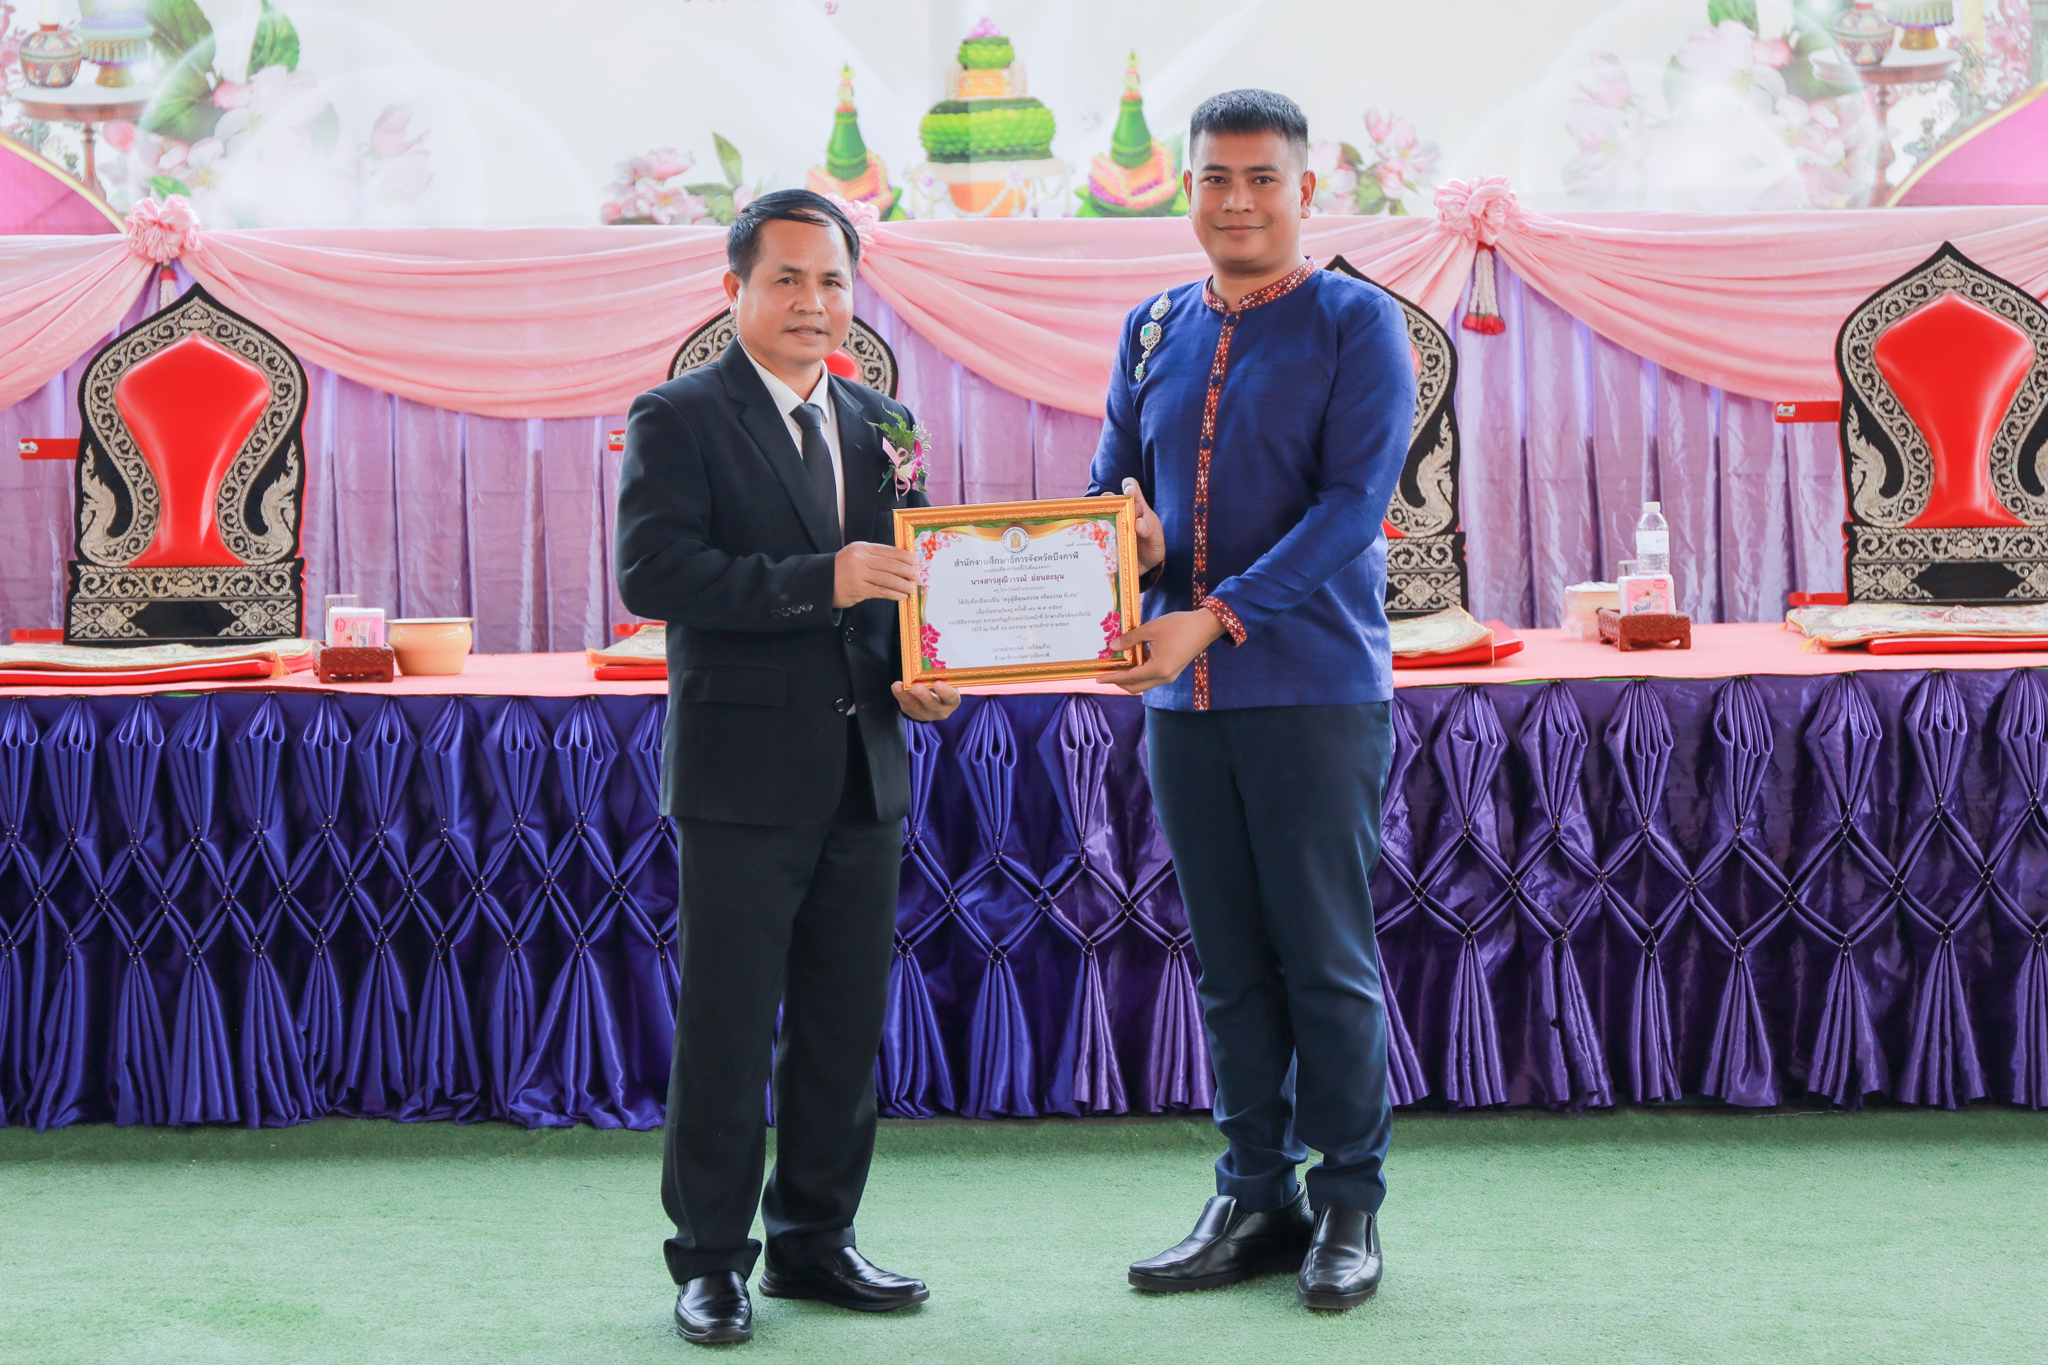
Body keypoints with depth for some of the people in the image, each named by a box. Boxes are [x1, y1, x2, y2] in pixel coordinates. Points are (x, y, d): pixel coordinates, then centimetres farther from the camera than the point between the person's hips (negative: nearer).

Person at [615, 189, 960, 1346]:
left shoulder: (879, 425, 15)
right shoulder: (679, 420, -4)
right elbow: (652, 571, -17)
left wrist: (918, 677, 0)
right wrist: (818, 581, -23)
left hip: (864, 771, 6)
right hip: (743, 772, -6)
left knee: (847, 1021, 12)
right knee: (727, 1027, 0)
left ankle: (816, 1239, 24)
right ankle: (712, 1259, 11)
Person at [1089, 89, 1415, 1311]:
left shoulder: (1358, 325, -3)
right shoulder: (1155, 330, 14)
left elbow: (1353, 503, -12)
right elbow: (1111, 486, 17)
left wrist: (1217, 614, -20)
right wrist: (1126, 540, -8)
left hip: (1317, 691, -5)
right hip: (1185, 697, 5)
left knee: (1329, 961, -1)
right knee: (1231, 965, 10)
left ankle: (1349, 1208, 11)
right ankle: (1255, 1201, 19)